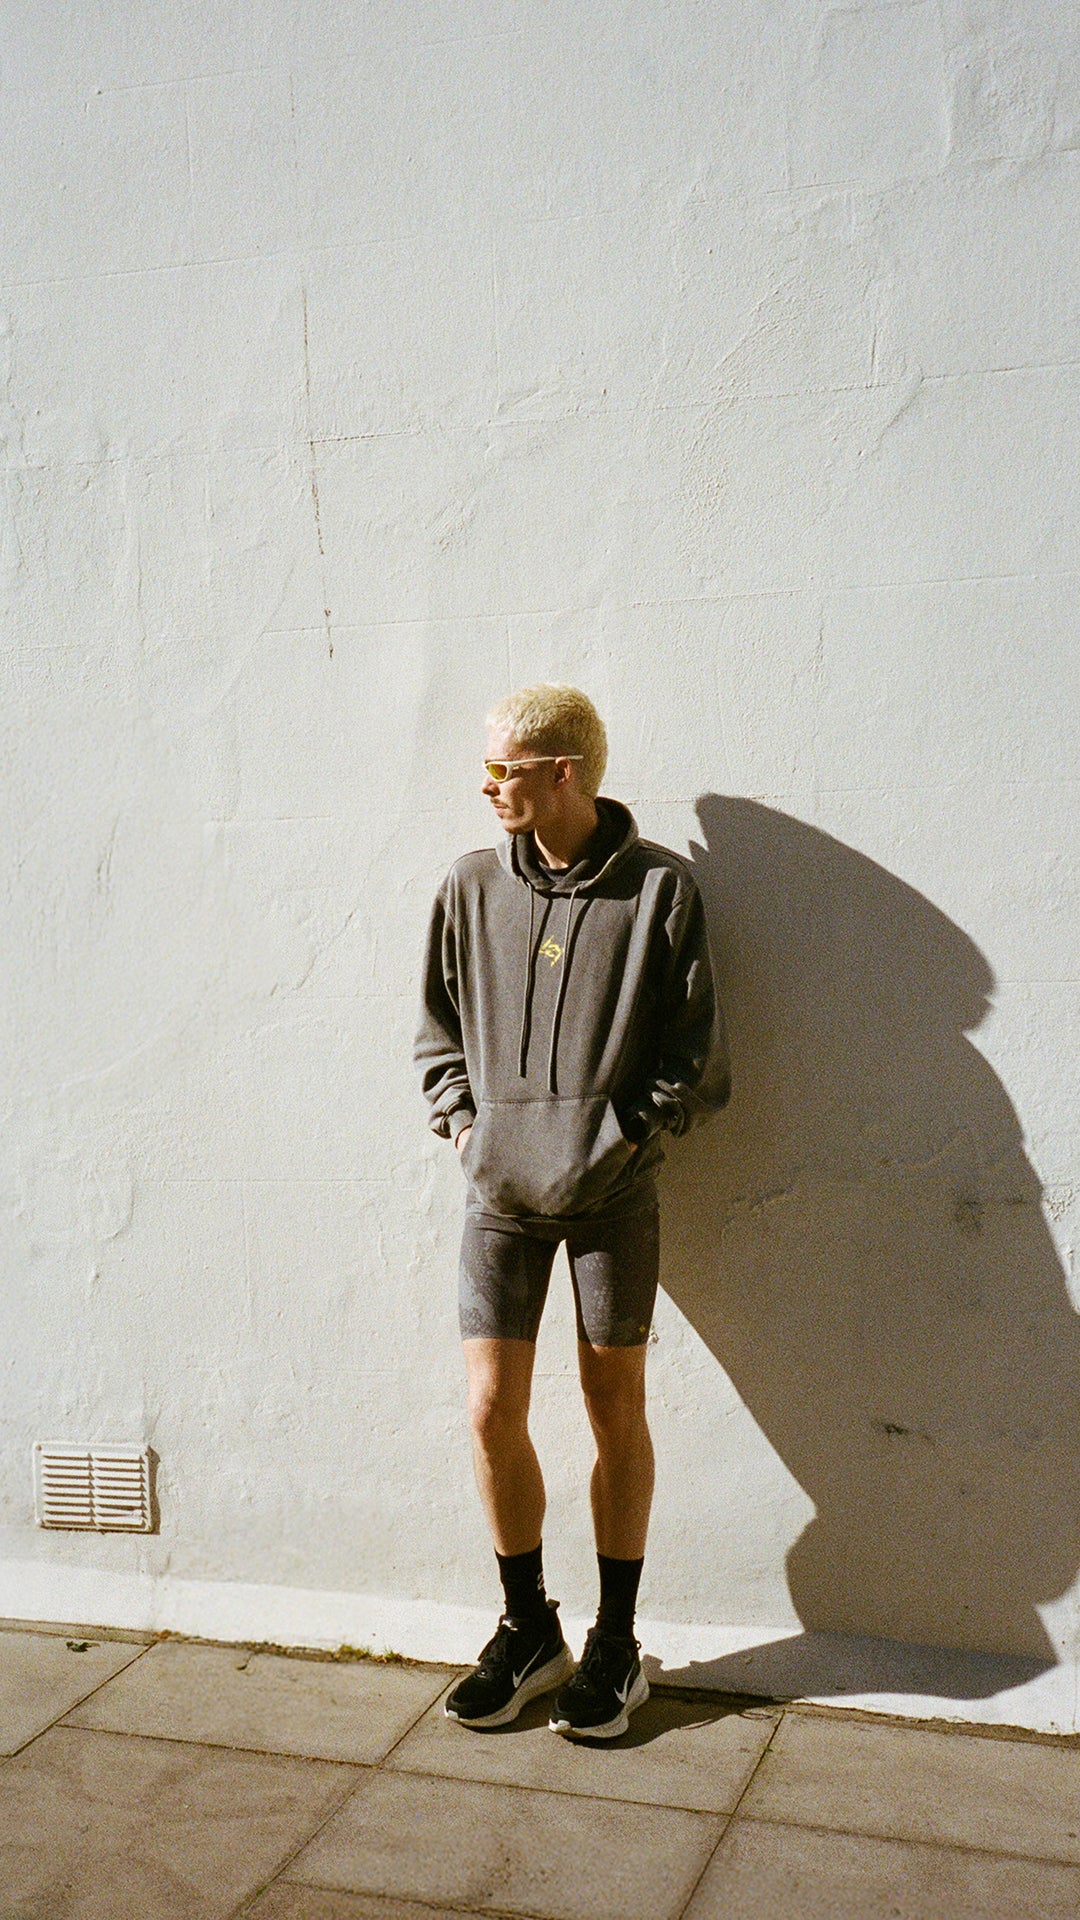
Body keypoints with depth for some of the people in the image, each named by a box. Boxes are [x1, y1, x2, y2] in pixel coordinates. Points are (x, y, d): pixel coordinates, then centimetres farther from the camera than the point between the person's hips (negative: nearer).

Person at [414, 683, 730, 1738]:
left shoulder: (659, 887, -4)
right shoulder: (471, 886, 4)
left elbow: (696, 1050, 0)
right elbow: (437, 1025, 15)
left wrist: (627, 1130, -9)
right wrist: (460, 1117, 2)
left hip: (612, 1187, -2)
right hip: (499, 1187, 3)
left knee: (615, 1409, 8)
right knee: (491, 1412, 1)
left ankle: (616, 1643, 24)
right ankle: (528, 1630, 23)